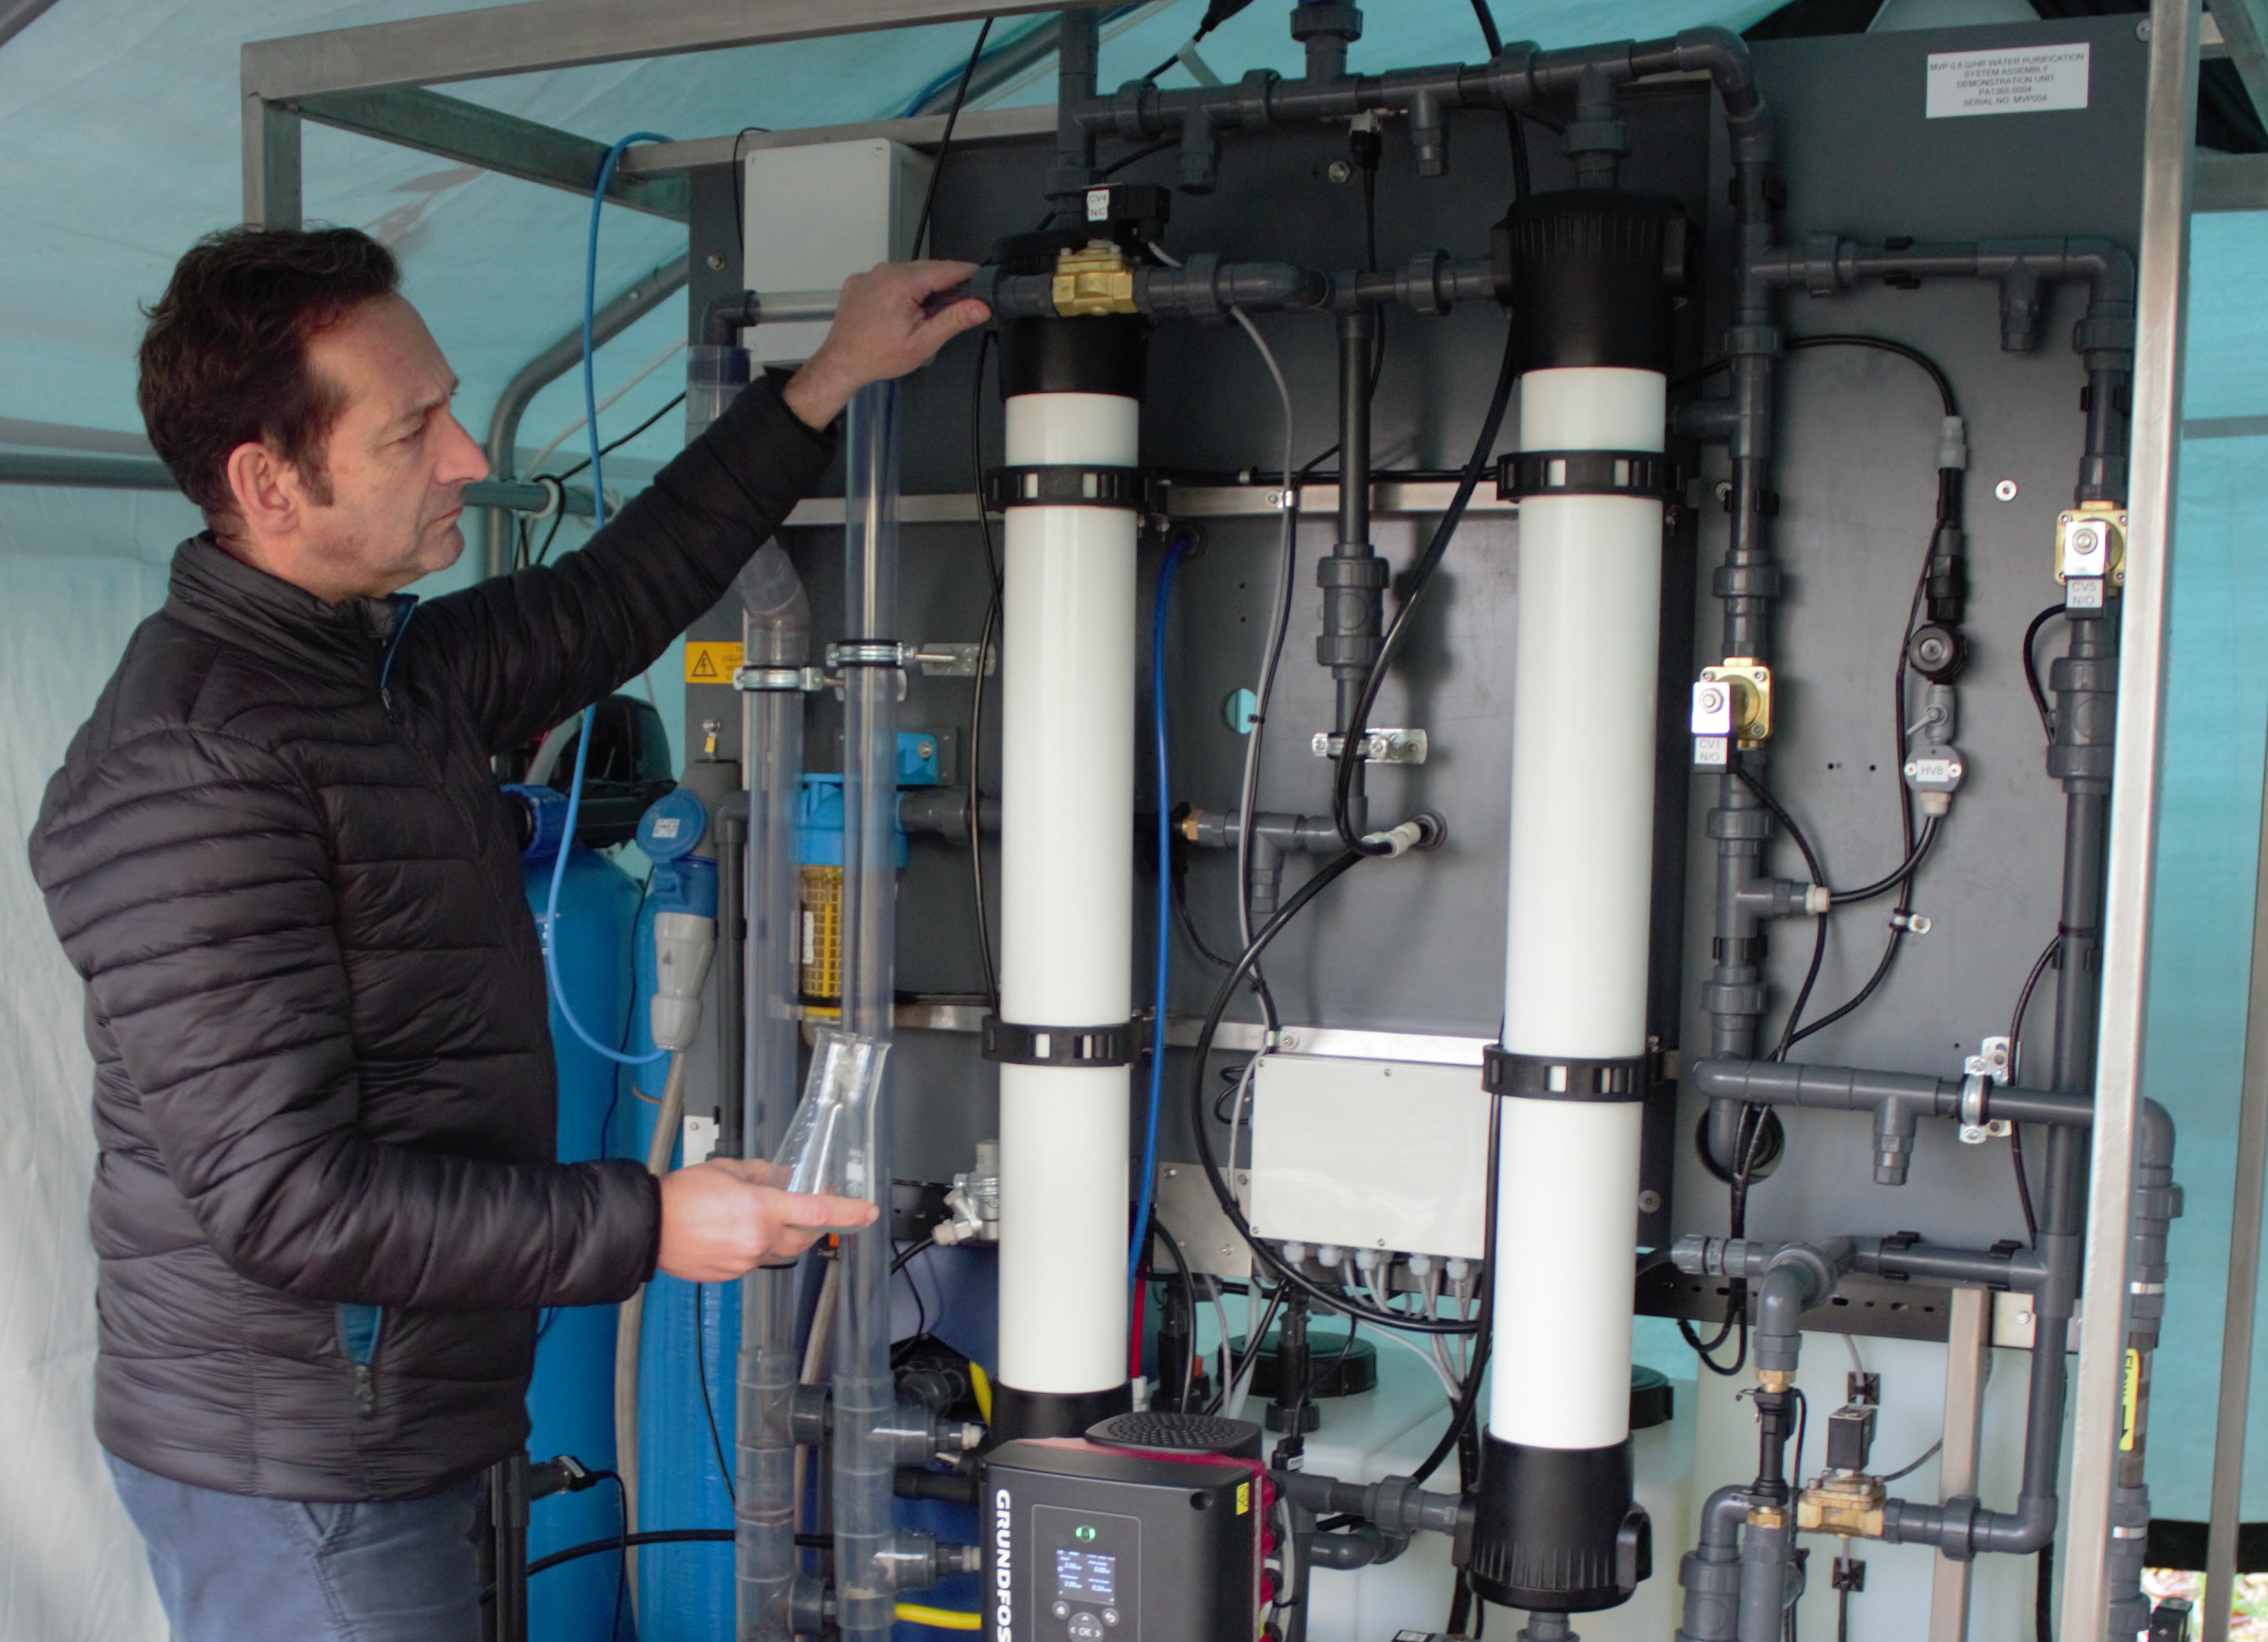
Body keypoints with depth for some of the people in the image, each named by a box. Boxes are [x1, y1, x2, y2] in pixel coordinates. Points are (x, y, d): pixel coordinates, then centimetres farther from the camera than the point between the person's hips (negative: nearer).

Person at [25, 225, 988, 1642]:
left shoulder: (399, 671, 6)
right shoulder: (186, 768, -23)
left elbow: (610, 600, 20)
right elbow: (286, 1198, -26)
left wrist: (828, 384, 19)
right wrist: (648, 1226, -23)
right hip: (299, 1472, -9)